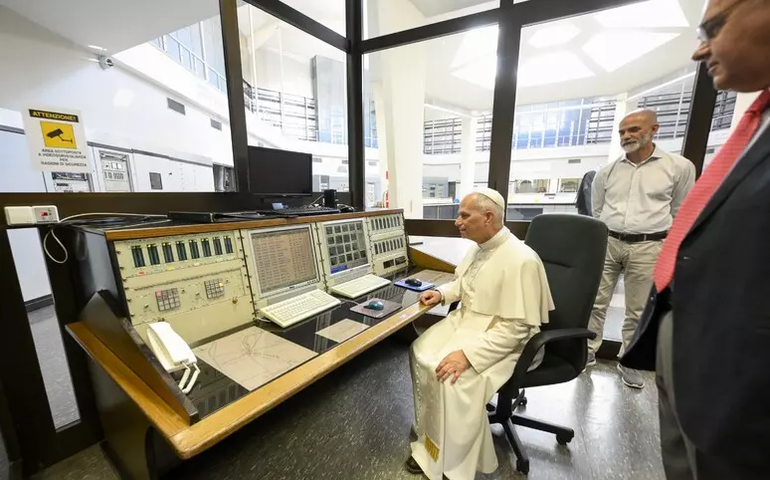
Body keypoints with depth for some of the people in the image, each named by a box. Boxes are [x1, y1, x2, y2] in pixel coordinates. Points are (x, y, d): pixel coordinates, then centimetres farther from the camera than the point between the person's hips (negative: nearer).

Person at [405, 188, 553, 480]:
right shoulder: (479, 247, 1)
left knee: (453, 378, -25)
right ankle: (430, 439, 14)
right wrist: (442, 293, 2)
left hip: (502, 339, -8)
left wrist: (468, 354, -30)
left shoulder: (521, 260, -25)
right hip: (465, 320, 9)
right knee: (420, 353, -3)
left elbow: (516, 327, -25)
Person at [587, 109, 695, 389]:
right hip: (607, 243, 2)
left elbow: (680, 214, 8)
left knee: (638, 311, 8)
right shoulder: (607, 172, 6)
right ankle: (588, 351, 18)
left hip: (648, 247, -1)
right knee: (595, 303, 4)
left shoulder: (679, 167, 2)